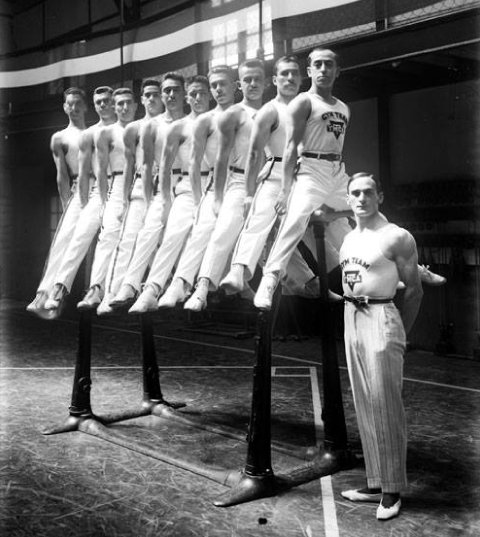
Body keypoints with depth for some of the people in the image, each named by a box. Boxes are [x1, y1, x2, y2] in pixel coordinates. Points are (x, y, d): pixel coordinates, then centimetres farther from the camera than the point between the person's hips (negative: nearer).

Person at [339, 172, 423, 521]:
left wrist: (400, 334, -6)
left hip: (380, 319, -8)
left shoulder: (397, 237, -8)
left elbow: (414, 290, -6)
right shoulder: (348, 238, 13)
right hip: (352, 320, 8)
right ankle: (376, 483, 21)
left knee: (385, 406, -3)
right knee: (364, 406, 11)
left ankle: (393, 490, 8)